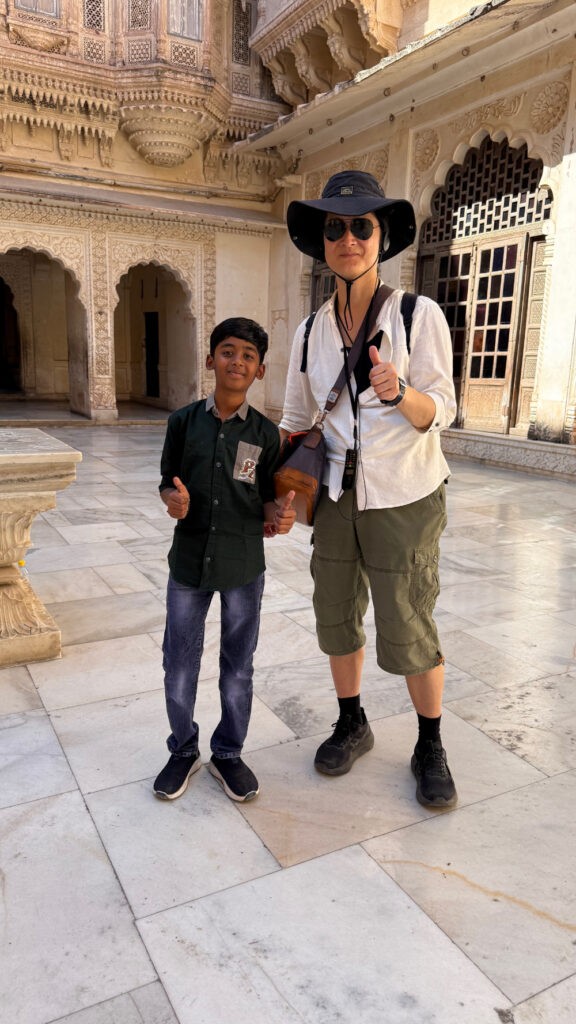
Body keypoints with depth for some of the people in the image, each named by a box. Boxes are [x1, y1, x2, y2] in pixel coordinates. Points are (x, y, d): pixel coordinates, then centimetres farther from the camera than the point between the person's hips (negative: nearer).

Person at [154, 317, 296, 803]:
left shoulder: (265, 433, -4)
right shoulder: (184, 421, -2)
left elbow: (266, 497, 1)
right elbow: (168, 482, 4)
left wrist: (278, 516, -20)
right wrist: (174, 499, -18)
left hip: (244, 567, 0)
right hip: (189, 562, 1)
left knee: (237, 669, 13)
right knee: (179, 667, 11)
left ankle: (228, 753, 35)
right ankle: (184, 750, 35)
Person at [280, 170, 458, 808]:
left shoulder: (419, 315, -8)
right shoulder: (311, 333, 3)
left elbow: (439, 412, -11)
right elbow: (295, 419, 10)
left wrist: (399, 394, -32)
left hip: (404, 498, -4)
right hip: (337, 496, 4)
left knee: (408, 635, 3)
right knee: (336, 619, 13)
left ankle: (430, 748, 28)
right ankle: (352, 726, 37)